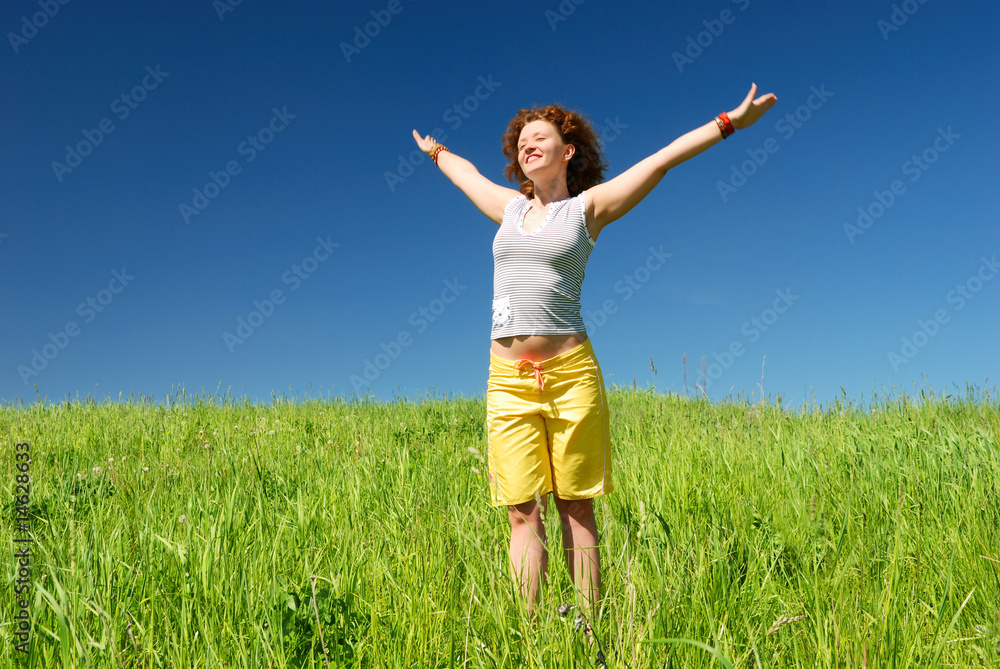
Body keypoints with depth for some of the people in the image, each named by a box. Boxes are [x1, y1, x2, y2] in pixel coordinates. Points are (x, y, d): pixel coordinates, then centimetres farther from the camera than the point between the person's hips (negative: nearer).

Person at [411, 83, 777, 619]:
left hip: (570, 373, -3)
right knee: (523, 514, 0)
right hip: (508, 379, 3)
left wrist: (729, 122, 4)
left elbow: (665, 157, 5)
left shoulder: (587, 207, 7)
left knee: (576, 509, 1)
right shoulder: (510, 207, 18)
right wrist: (435, 151, 55)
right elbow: (465, 172, 38)